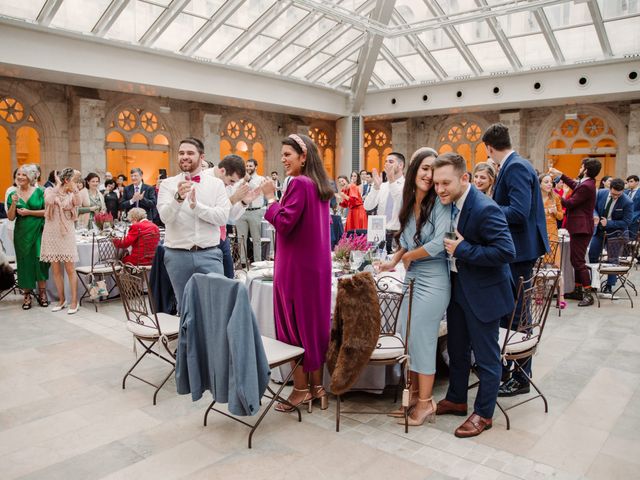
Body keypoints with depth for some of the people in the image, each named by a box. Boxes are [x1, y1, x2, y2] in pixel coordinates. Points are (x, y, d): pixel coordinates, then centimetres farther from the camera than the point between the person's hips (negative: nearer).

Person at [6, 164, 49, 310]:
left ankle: (42, 293, 9)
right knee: (24, 262, 6)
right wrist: (14, 203, -10)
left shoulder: (39, 192, -1)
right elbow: (10, 217, 4)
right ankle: (27, 295, 14)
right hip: (21, 233, 3)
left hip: (38, 231, -3)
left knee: (40, 261, -4)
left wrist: (29, 212, -11)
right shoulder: (13, 194, 6)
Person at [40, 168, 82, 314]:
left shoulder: (72, 195, 6)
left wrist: (74, 187, -13)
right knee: (56, 270, 7)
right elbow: (49, 200, -18)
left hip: (66, 235, -1)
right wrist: (59, 184, -8)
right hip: (51, 234, 1)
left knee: (70, 269, -2)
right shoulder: (49, 191, 5)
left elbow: (78, 203, -17)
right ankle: (61, 300, 18)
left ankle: (74, 301, 2)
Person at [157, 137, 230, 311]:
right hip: (178, 255, 1)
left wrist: (196, 205, -19)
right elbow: (165, 216, -11)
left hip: (209, 254, -1)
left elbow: (223, 217, -7)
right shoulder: (168, 184, 4)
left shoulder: (216, 183, 3)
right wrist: (178, 198, -29)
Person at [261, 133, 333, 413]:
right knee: (316, 322, 12)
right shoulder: (320, 184, 13)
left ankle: (301, 389, 12)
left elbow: (284, 223, -19)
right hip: (317, 264, 9)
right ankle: (317, 386, 22)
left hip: (296, 266, -9)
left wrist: (270, 199, -8)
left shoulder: (299, 183, -15)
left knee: (294, 325, 2)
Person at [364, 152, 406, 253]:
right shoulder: (382, 186, 10)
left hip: (399, 234, -4)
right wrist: (376, 186, -16)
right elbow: (367, 207, -2)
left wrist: (392, 181, -30)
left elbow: (404, 203, -23)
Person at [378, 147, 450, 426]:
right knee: (410, 339, 11)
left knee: (421, 340, -1)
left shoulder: (440, 203, -12)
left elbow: (439, 243, -21)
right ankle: (414, 395, 25)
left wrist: (409, 256, -8)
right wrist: (394, 261, 9)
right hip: (412, 277, 7)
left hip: (432, 280, -7)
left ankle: (425, 403, 14)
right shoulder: (409, 203, 8)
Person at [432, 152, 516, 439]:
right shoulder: (450, 203, -1)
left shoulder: (485, 209, -25)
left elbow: (507, 252, -28)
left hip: (483, 291, -8)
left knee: (486, 356, 8)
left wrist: (462, 250, -26)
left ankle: (484, 414, 26)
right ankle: (456, 400, 40)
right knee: (456, 348, 21)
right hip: (457, 286, 8)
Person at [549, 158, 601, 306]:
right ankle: (578, 290, 22)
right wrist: (560, 174, 30)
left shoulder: (586, 186, -19)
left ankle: (588, 294, -4)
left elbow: (570, 203, -16)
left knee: (578, 261, -9)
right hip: (579, 227, 10)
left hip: (581, 228, -10)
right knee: (576, 260, 15)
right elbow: (574, 185, 30)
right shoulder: (586, 183, 10)